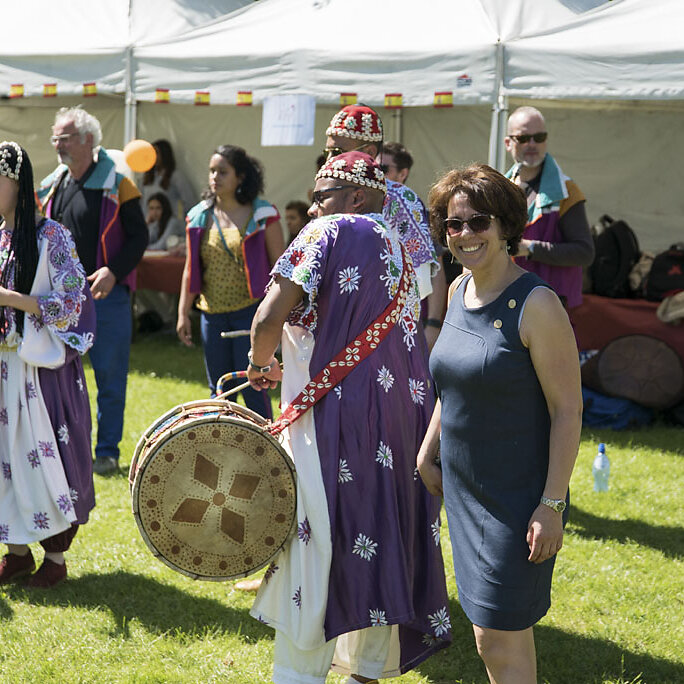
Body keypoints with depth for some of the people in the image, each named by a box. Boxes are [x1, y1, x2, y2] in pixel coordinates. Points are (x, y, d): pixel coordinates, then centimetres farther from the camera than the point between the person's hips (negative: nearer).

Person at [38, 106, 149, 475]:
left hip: (106, 296, -5)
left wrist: (113, 271, -18)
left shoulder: (116, 185, -5)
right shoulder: (51, 186, 10)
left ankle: (107, 451, 12)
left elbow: (139, 237, -4)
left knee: (110, 378, 2)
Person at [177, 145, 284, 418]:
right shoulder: (199, 216, 9)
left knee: (252, 387, -6)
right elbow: (191, 268, 13)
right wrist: (183, 313, 9)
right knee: (220, 391, 11)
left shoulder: (262, 214, -4)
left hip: (251, 311, -5)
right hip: (213, 314, 5)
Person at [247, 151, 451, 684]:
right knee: (378, 546, 14)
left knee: (315, 550, 0)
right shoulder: (399, 249, 14)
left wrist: (261, 365, 1)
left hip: (335, 416, -7)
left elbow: (269, 318, -17)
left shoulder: (329, 232, -9)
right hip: (400, 419, 7)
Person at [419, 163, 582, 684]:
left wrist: (552, 505, -19)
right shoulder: (460, 290, 5)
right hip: (464, 489, 7)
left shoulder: (536, 304, -18)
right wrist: (426, 454, 17)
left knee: (500, 641, -3)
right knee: (493, 631, 17)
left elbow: (568, 411, -17)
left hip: (518, 498, -7)